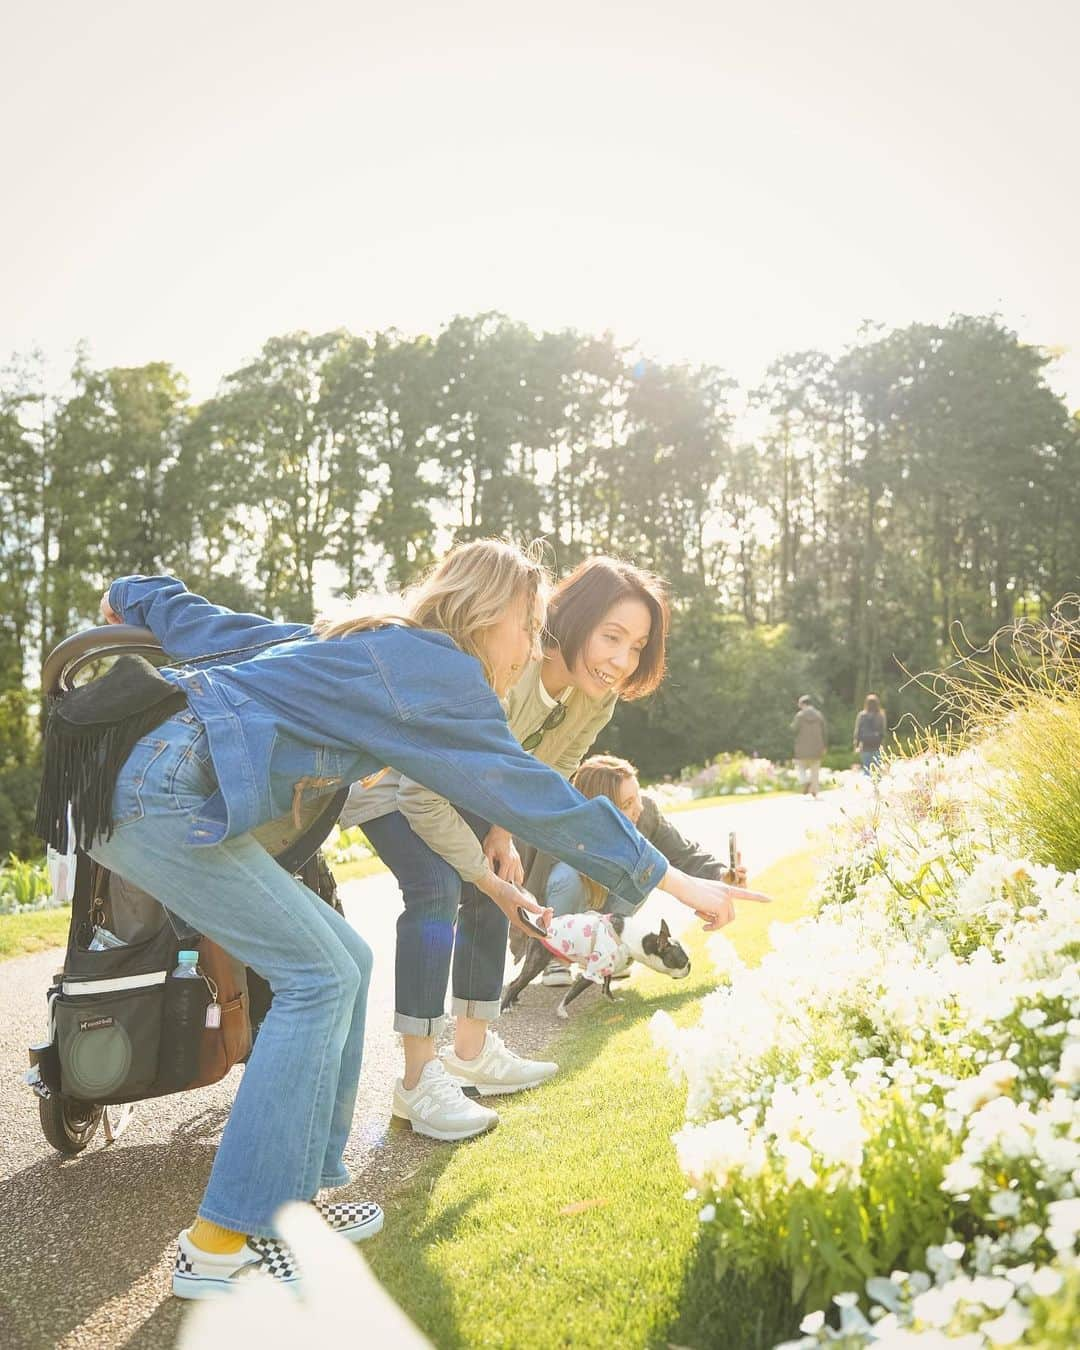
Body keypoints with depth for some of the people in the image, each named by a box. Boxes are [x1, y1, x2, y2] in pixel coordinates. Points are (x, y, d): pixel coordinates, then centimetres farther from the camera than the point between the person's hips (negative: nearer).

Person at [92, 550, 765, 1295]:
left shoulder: (372, 643, 17)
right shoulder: (438, 670, -10)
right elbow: (534, 796, -11)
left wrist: (132, 597, 40)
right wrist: (677, 881, -6)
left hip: (140, 782, 10)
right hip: (165, 794, -10)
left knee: (342, 960, 9)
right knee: (318, 976, -8)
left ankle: (292, 1198, 17)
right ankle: (219, 1246, -1)